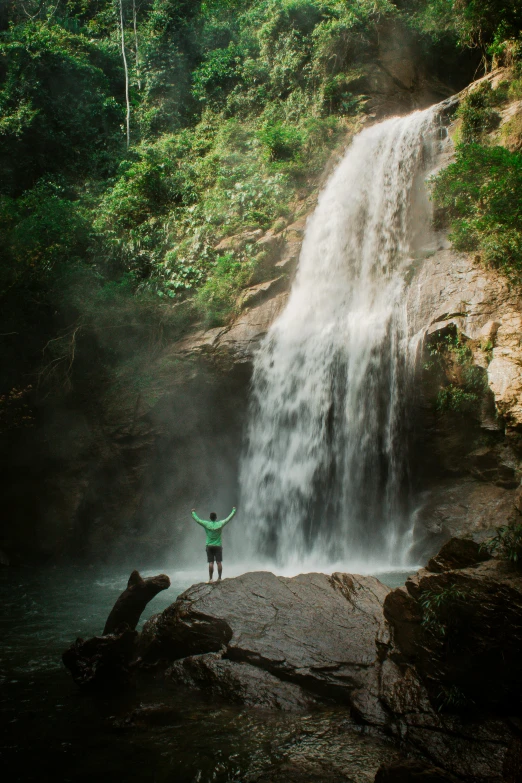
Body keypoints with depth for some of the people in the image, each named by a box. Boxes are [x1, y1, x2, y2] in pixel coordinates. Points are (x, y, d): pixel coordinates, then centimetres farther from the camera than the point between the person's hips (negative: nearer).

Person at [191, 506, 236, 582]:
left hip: (209, 546, 0)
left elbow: (197, 519, 4)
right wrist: (233, 510, 17)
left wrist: (193, 512, 20)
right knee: (219, 562, 1)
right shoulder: (220, 524, -6)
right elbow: (229, 518, 4)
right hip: (218, 546, 0)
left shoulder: (206, 524, -6)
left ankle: (210, 578, -4)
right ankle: (219, 578, 0)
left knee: (211, 563, -2)